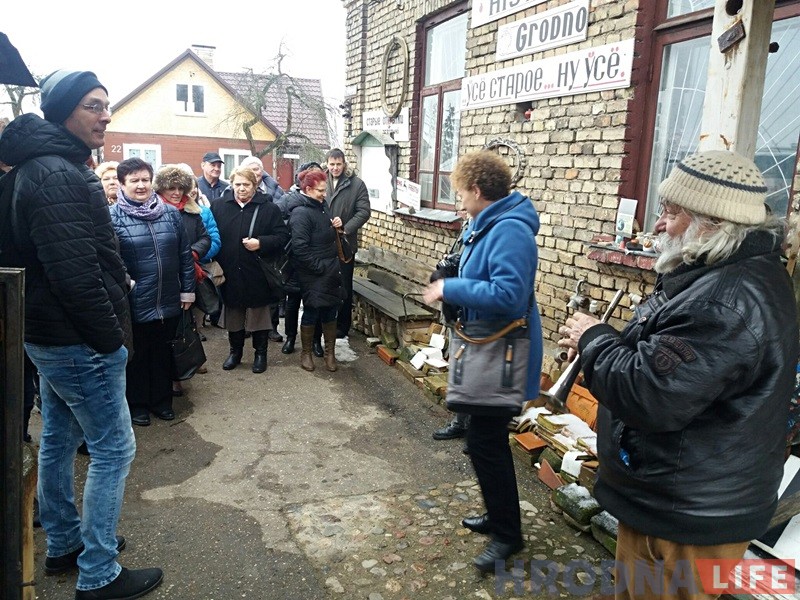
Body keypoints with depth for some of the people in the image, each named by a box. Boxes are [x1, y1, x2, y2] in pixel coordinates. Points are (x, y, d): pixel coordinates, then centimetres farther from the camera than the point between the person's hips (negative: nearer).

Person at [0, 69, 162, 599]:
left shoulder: (50, 167, 13)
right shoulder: (58, 175, -20)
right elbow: (76, 271, -27)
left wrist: (110, 328, 15)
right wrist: (112, 337, -18)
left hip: (51, 337, 10)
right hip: (80, 343, -10)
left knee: (59, 441, 19)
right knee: (114, 448, -1)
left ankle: (64, 545, 36)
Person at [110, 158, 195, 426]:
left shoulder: (170, 213, 4)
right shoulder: (113, 216, -7)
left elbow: (185, 255, 6)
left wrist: (187, 290, 6)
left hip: (169, 302, 4)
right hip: (134, 305, -3)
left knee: (162, 352, 18)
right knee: (137, 355, 13)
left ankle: (162, 400, 34)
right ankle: (137, 404, 30)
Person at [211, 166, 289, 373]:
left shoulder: (269, 208, -3)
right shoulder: (217, 206, 2)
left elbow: (283, 236, -4)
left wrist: (261, 243, -19)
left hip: (257, 275, -2)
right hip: (229, 274, 2)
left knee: (259, 316, 11)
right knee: (233, 317, 16)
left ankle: (261, 353, 27)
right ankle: (235, 351, 34)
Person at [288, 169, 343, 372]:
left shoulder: (322, 207, 10)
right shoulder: (301, 213, -17)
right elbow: (299, 248, -24)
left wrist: (336, 227, 8)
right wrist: (320, 267, -20)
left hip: (331, 272, 8)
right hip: (312, 275, -8)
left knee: (330, 312, 12)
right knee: (311, 312, 4)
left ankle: (330, 352, 25)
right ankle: (306, 353, 22)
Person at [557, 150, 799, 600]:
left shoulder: (729, 300, -30)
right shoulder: (725, 274, 7)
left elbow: (651, 395, -34)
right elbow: (666, 355, 17)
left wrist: (594, 339, -17)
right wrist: (600, 342, 1)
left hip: (686, 514, -10)